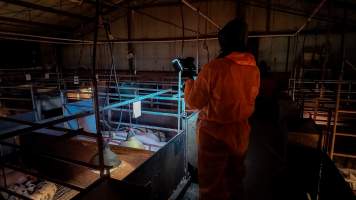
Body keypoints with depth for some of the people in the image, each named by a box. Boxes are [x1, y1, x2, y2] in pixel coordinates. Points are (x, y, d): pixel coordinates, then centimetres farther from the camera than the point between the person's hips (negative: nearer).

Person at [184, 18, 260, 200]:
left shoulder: (213, 68, -22)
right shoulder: (254, 69, -4)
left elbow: (193, 103, -13)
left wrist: (189, 81, 5)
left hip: (215, 134, -5)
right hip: (241, 133, 6)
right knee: (235, 181, 26)